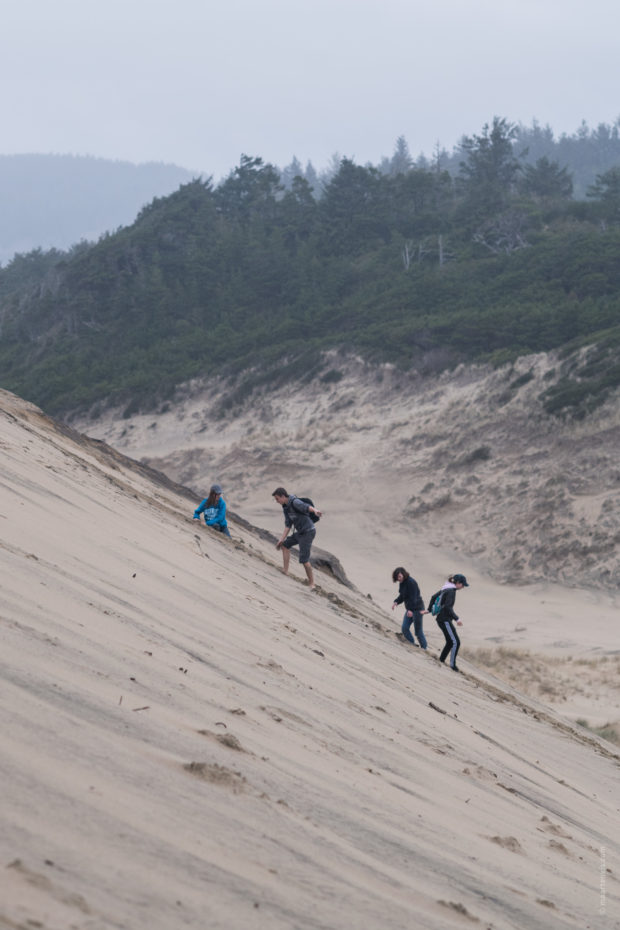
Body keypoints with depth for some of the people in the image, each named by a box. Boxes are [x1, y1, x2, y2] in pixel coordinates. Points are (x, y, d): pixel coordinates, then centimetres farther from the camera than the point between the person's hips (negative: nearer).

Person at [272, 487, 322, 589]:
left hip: (308, 533, -10)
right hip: (300, 533, 10)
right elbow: (288, 525, 13)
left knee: (304, 559, -8)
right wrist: (281, 539, 9)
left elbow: (307, 507, -42)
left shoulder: (295, 502, -21)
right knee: (285, 545, 23)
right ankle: (285, 571, 24)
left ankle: (311, 583, 5)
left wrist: (315, 511, -65)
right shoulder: (286, 507, 9)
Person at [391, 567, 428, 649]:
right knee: (404, 628, 1)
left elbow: (413, 597, -25)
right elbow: (402, 596, 16)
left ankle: (424, 648, 8)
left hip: (417, 608, -9)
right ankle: (413, 644, 15)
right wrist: (396, 602, -3)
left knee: (418, 630, -4)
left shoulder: (411, 582, -20)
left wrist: (410, 610, -32)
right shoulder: (401, 583, 7)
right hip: (409, 608, 9)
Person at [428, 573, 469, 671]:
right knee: (456, 642, -8)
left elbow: (434, 597, 22)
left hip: (441, 619, 10)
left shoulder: (446, 589, 12)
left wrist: (429, 610, 28)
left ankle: (441, 660, 21)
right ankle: (452, 664, -6)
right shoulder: (451, 591, -16)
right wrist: (456, 619, -24)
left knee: (450, 642, 16)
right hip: (445, 620, -10)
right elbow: (447, 607, -25)